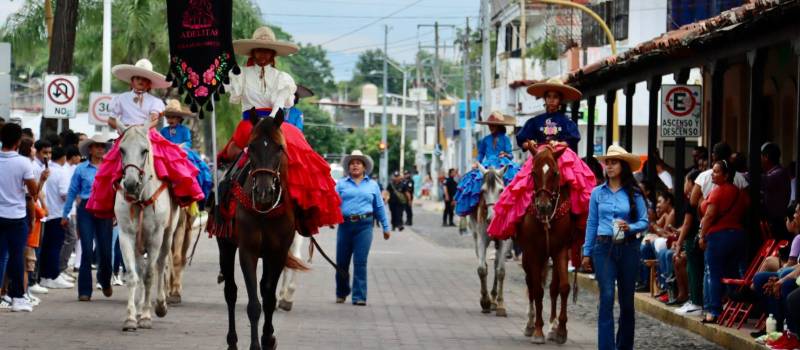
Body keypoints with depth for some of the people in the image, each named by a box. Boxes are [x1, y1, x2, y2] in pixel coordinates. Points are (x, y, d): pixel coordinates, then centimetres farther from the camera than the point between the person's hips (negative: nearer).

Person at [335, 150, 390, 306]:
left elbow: (379, 207, 15)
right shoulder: (341, 184, 10)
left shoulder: (372, 185, 13)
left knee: (360, 262, -6)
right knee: (341, 261, 6)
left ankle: (359, 296, -3)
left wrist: (385, 227, 13)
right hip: (345, 224, 1)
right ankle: (341, 293, 25)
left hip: (364, 225, -1)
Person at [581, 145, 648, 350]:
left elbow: (644, 222, 1)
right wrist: (587, 253, 5)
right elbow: (591, 224, 7)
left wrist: (630, 228, -19)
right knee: (607, 297, -10)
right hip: (604, 248, 0)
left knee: (627, 300, 9)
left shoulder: (634, 194, 2)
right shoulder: (598, 193, 5)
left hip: (628, 248, 0)